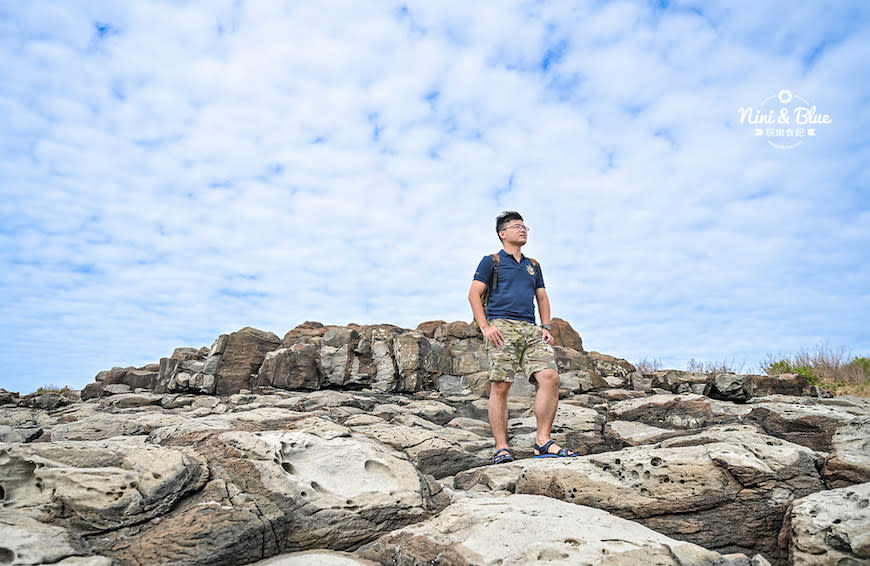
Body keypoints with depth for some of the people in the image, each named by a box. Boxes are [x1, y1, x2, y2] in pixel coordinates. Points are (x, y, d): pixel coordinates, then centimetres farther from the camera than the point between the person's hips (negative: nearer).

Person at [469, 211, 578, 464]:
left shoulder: (533, 265, 27)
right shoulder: (491, 261, 11)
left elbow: (542, 298, 27)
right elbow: (474, 294, 3)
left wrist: (546, 327, 11)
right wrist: (485, 327, -8)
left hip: (531, 329, 5)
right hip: (502, 327, -5)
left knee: (550, 377, -13)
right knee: (500, 386, -9)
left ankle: (543, 441, -7)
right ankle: (501, 448, -3)